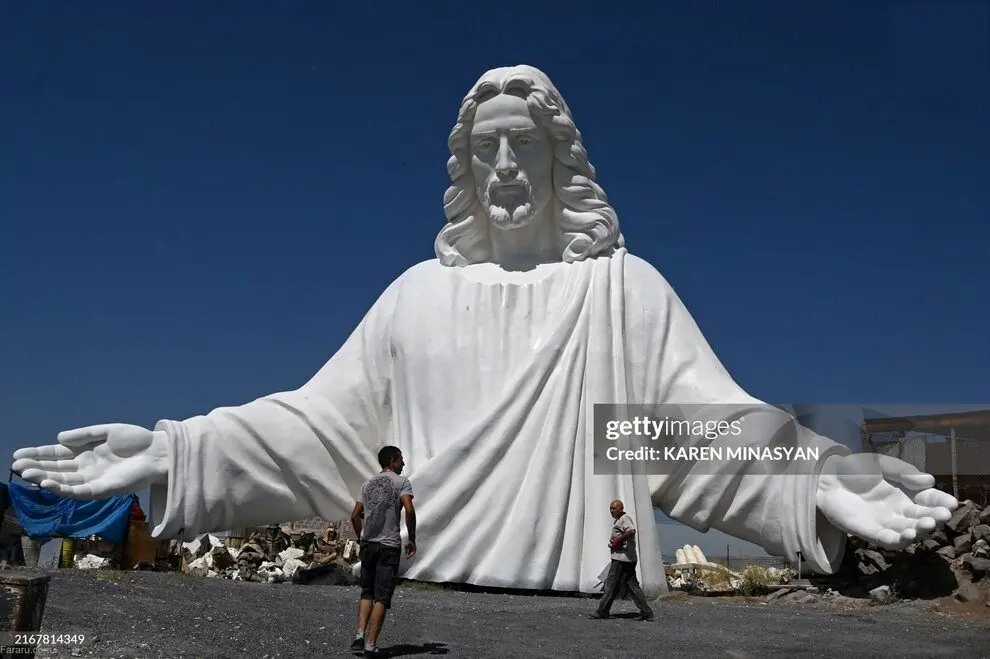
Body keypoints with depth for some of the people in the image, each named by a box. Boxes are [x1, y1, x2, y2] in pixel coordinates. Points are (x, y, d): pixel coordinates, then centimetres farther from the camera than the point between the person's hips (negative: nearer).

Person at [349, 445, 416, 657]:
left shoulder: (368, 484, 15)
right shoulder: (401, 482, -2)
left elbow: (355, 516, 13)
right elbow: (409, 510, -16)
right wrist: (411, 539, -7)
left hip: (368, 544, 5)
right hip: (389, 546, -5)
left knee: (367, 592, 17)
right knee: (382, 597, -1)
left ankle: (360, 636, 5)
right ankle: (371, 645, -3)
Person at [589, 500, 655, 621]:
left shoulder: (624, 519, -11)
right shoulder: (619, 520, 22)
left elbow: (631, 531, -30)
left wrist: (618, 540, -22)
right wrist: (612, 542, 14)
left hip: (621, 558, -11)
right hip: (629, 558, 11)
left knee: (611, 584, -4)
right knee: (632, 586, 8)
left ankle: (602, 612, 2)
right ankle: (647, 613, 6)